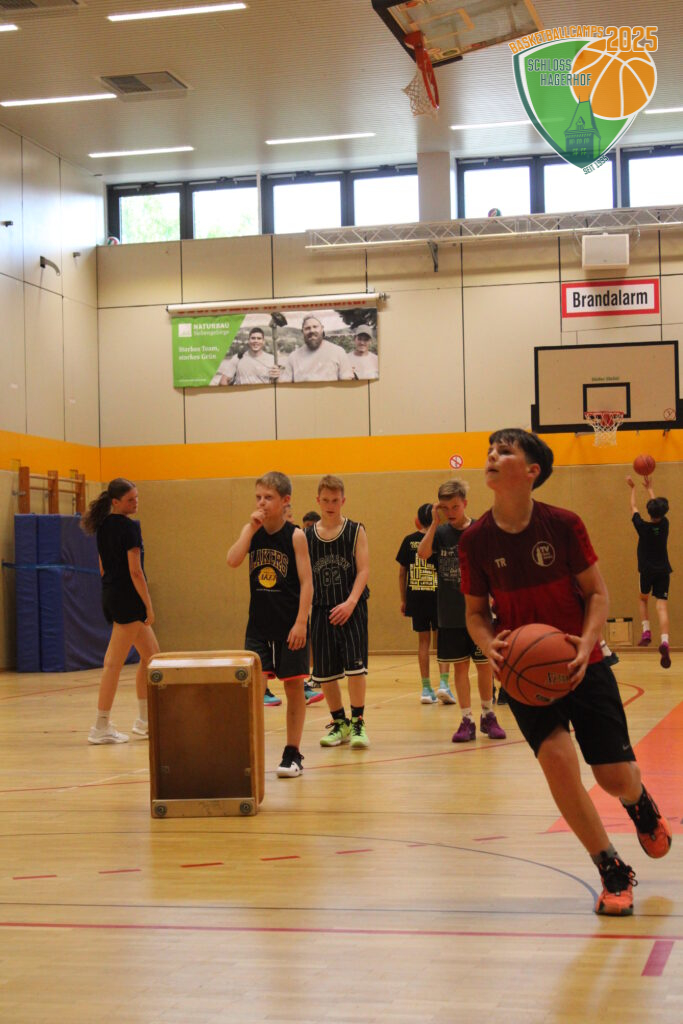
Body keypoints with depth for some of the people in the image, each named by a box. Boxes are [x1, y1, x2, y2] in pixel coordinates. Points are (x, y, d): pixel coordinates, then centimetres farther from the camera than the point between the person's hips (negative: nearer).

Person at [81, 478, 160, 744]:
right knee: (115, 662, -5)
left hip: (110, 595, 9)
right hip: (127, 597, -9)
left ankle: (144, 720, 22)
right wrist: (149, 604, -12)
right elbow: (135, 571, -17)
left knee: (150, 653, 18)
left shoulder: (103, 526, 11)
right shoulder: (129, 527, -15)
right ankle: (101, 727, -2)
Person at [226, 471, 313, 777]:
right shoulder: (251, 531, 3)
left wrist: (301, 622, -16)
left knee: (294, 687, 6)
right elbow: (232, 561, -14)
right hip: (259, 624, 3)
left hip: (289, 625, -3)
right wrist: (251, 528, -18)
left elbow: (306, 582, -10)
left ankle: (293, 753, 16)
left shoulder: (295, 535, -7)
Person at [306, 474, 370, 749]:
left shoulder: (356, 531, 0)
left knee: (355, 664, -11)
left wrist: (351, 602, -18)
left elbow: (363, 570, -6)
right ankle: (339, 723, 21)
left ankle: (357, 723, -1)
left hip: (352, 609, -3)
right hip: (321, 610, 3)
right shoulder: (307, 536, 6)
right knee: (324, 672, 6)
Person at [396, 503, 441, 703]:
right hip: (437, 596, -2)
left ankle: (426, 688, 10)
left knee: (423, 641, 10)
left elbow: (402, 572, 4)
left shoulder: (409, 541, 2)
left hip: (416, 597, 2)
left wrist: (403, 599, 12)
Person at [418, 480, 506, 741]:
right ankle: (467, 721, 11)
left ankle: (488, 716, 23)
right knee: (460, 666, 4)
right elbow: (423, 553, -18)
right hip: (450, 615, 1)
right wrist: (434, 522, -21)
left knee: (484, 665, 6)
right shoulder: (441, 532, 0)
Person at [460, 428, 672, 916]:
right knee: (555, 755, -22)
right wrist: (491, 645, -17)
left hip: (582, 666, -1)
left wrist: (587, 642, -22)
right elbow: (476, 612, 4)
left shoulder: (563, 524, -11)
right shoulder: (476, 539, -6)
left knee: (616, 776, -2)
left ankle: (640, 802, 41)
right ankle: (613, 872, -4)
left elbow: (597, 592, -4)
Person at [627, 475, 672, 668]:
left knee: (643, 599, 24)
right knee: (661, 606, -7)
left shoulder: (643, 527, -8)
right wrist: (649, 488, 30)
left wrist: (633, 488, 22)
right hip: (663, 571, 1)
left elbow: (634, 508, 8)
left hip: (647, 571, -1)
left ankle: (646, 631, 6)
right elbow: (658, 506, 17)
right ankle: (664, 641, -27)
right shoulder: (664, 525, -1)